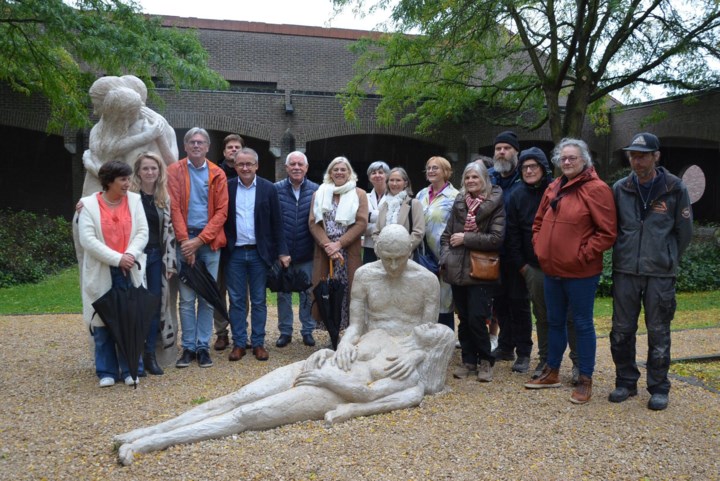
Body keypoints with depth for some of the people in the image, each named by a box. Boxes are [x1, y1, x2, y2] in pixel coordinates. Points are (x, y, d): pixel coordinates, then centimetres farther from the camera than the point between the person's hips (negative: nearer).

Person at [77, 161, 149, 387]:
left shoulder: (134, 200, 6)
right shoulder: (89, 204, -1)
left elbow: (142, 232, 1)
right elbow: (87, 239, -10)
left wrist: (130, 254, -16)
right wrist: (117, 259, -17)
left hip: (129, 271, 2)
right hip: (101, 272, -1)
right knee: (103, 322, 4)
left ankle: (130, 369, 15)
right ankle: (107, 371, 16)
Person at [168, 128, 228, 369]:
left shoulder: (217, 174, 7)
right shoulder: (174, 171, 5)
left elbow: (221, 211, 1)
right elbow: (174, 208, -2)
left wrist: (199, 240, -9)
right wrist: (185, 241, -11)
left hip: (209, 242, 1)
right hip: (184, 241, -1)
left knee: (207, 299, 4)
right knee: (186, 299, 2)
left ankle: (203, 347, 12)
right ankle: (188, 347, 10)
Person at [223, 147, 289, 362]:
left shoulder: (268, 189, 0)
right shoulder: (227, 188, 2)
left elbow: (276, 223, 1)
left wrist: (282, 252, -3)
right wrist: (221, 249, -5)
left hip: (259, 253, 0)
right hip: (234, 254, 1)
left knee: (258, 301, 7)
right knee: (237, 300, 7)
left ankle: (258, 343, 16)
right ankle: (239, 343, 16)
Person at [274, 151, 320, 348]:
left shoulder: (316, 190, -1)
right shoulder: (276, 189, -2)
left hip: (307, 253, 0)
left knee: (308, 293, 9)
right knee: (283, 293, 10)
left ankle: (308, 330, 23)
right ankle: (285, 331, 23)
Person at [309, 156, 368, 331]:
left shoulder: (359, 194, 6)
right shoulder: (319, 194, 13)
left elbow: (361, 223, -4)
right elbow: (313, 223, 4)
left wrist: (339, 243, -13)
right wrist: (327, 245, -11)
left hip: (349, 252, -2)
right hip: (324, 251, 2)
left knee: (349, 292, -6)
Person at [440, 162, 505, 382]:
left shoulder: (495, 204, -3)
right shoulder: (459, 203, 11)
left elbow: (496, 238, -13)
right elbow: (446, 235, 13)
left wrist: (466, 238, -13)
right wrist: (445, 259, -1)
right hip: (458, 270, 4)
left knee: (476, 319, -7)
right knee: (464, 319, 9)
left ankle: (485, 361, 13)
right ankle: (468, 361, 21)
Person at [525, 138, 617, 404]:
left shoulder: (596, 189, -11)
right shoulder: (553, 188, 10)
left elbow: (607, 232, -14)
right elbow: (538, 221, 20)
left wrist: (583, 254, -16)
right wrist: (540, 246, 7)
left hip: (580, 272, -7)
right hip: (552, 269, 7)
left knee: (582, 324, 5)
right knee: (555, 322, 17)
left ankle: (585, 380, 17)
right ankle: (552, 372, 31)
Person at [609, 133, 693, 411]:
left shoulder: (674, 189, -2)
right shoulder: (620, 189, 4)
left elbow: (684, 231, 5)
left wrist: (668, 259, 9)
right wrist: (625, 254, 11)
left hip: (660, 275, -2)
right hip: (625, 272, 3)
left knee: (658, 333, 6)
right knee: (621, 331, 7)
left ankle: (659, 388, 20)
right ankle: (626, 382, 23)